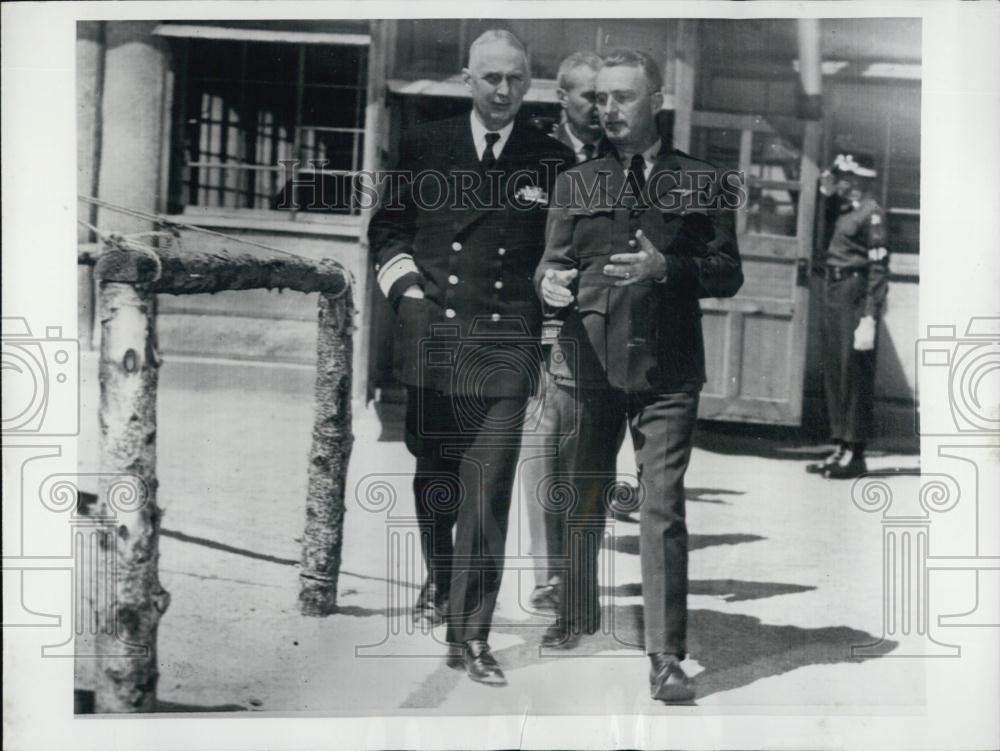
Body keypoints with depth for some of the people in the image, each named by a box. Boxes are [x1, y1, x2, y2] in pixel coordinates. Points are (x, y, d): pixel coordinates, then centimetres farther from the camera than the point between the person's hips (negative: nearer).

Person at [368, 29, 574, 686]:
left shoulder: (554, 161, 5)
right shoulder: (424, 147, 7)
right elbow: (388, 229, 14)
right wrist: (407, 287, 2)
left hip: (506, 343, -2)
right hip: (431, 336, 2)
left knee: (488, 493, -8)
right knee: (433, 473, 16)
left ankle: (471, 636, -2)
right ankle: (438, 580, 41)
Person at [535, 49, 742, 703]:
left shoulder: (701, 181, 8)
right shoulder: (576, 182, 12)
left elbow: (729, 272, 3)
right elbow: (551, 262, 9)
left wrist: (667, 267, -14)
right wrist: (549, 281, -15)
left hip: (668, 370, -2)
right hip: (590, 362, 2)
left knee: (663, 510, -6)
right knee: (579, 499, 11)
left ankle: (667, 659, -3)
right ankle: (578, 615, 33)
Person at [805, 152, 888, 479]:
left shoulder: (871, 213, -12)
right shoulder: (845, 209, 13)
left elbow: (879, 269, -18)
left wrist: (869, 319, -21)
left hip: (855, 296, -9)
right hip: (834, 293, 9)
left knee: (855, 374, -4)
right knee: (834, 372, 11)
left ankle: (855, 454, 2)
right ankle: (840, 448, 18)